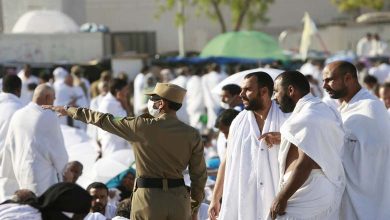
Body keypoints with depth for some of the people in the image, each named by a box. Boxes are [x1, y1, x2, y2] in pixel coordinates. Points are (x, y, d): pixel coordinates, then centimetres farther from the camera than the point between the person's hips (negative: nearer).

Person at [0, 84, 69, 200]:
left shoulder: (17, 115, 5)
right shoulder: (49, 117, -12)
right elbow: (57, 148, -6)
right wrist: (64, 171, 9)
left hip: (20, 170, 7)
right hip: (42, 173, -7)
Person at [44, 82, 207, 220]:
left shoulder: (142, 127, -8)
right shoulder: (192, 135, 0)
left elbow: (105, 121, 3)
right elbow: (199, 174, 2)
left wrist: (70, 111, 15)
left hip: (149, 197, -3)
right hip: (179, 200, 3)